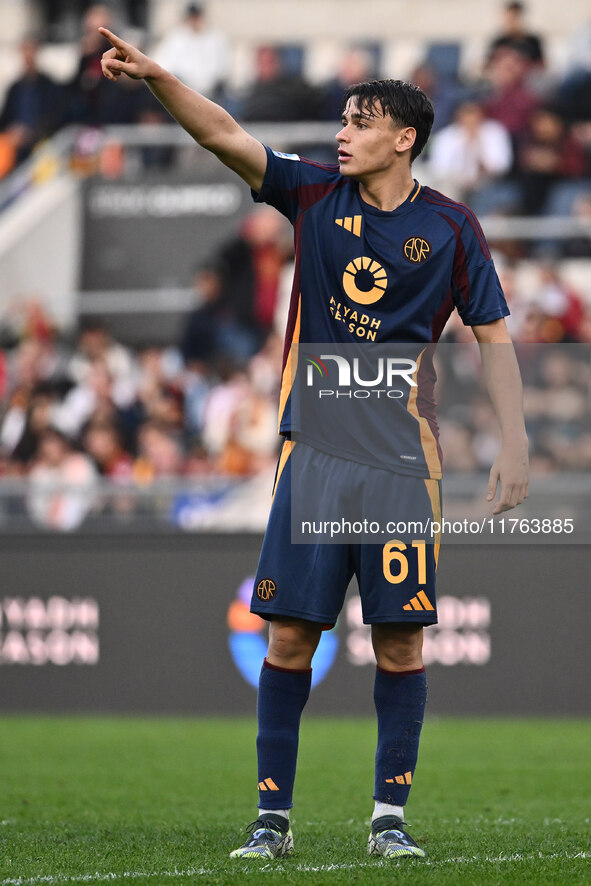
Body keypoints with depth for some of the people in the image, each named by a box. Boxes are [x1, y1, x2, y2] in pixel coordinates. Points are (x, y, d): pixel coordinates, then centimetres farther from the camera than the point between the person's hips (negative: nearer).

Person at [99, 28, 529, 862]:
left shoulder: (450, 227, 1)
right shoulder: (315, 195, 5)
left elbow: (493, 337, 4)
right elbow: (225, 135, -5)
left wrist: (515, 443, -4)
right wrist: (155, 75, -20)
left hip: (402, 452, -1)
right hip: (313, 447, 1)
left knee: (400, 638, -2)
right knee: (290, 634, -2)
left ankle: (390, 814, 8)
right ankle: (273, 815, 5)